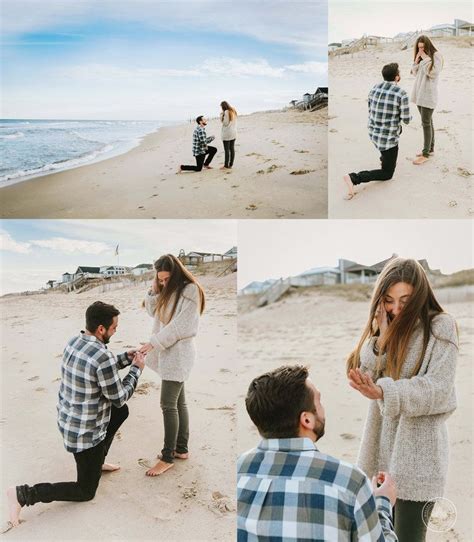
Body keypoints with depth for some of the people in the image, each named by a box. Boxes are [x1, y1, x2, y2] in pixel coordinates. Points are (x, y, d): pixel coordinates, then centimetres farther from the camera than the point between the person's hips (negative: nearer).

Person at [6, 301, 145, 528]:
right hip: (85, 432, -8)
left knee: (122, 412, 27)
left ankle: (97, 462, 33)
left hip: (67, 419, 8)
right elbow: (119, 397, -16)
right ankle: (23, 494, 0)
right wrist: (136, 369, -4)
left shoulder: (74, 342, -4)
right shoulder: (103, 357, -30)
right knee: (85, 492, 11)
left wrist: (126, 358, 8)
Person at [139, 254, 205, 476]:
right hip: (168, 351, 8)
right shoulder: (168, 291, 12)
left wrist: (154, 343, -18)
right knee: (178, 403, 13)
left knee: (168, 404, -7)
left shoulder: (190, 290, -14)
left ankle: (168, 457, 1)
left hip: (178, 352, -8)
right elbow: (153, 312, 17)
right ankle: (182, 448, 22)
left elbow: (181, 326, -19)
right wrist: (154, 290, 0)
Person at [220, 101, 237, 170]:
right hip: (234, 133, 8)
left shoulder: (226, 112, -15)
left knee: (227, 150, -4)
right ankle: (230, 165, 13)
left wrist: (221, 116, -7)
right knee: (232, 149, 9)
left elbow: (225, 123, -16)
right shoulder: (233, 111, 11)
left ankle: (226, 165, 0)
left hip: (227, 133, -8)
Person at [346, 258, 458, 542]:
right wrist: (382, 338, -14)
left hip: (417, 453, -5)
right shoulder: (385, 326, 7)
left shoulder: (441, 326, -9)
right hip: (382, 446, 5)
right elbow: (364, 376, 0)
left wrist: (383, 391, -30)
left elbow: (438, 388, -18)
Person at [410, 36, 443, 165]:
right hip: (419, 93, 7)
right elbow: (415, 73, 13)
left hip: (428, 94, -7)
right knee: (428, 122, 13)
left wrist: (426, 59, -16)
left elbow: (433, 73, -16)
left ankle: (426, 154, -5)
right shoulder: (420, 56, 13)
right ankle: (430, 149, 21)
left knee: (426, 124, -7)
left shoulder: (436, 56, -7)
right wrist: (417, 60, -1)